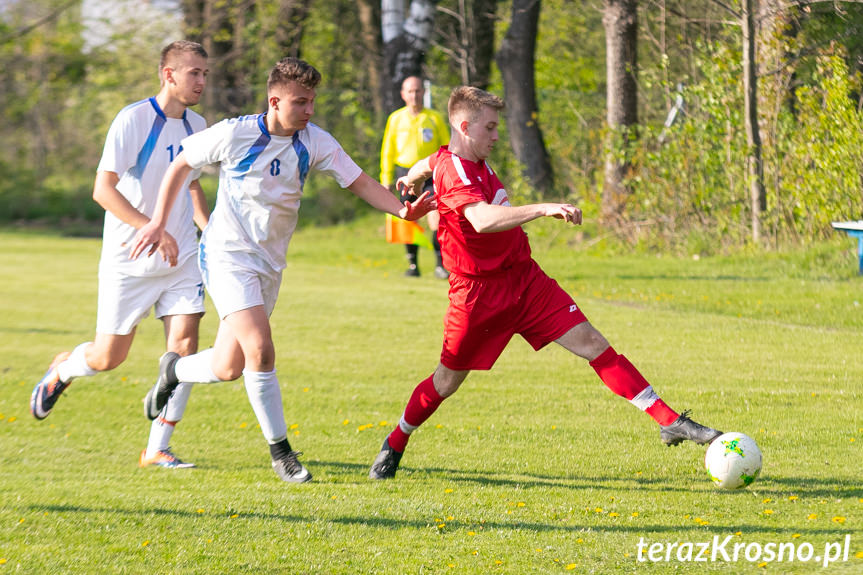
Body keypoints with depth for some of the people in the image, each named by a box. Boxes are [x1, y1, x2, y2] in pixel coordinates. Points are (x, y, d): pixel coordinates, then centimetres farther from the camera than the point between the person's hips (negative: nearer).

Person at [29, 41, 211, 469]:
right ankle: (61, 371, 39)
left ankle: (157, 450, 0)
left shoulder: (197, 125, 7)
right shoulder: (133, 120, -15)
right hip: (129, 259, -5)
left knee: (184, 346, -9)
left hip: (181, 258, 5)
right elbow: (103, 189, -21)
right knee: (108, 357, 3)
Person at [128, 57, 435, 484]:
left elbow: (360, 183, -4)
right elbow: (182, 165, 1)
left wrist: (402, 210, -21)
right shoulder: (234, 134, -13)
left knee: (227, 369, 7)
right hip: (227, 255, -5)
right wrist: (159, 222, -2)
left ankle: (174, 370, 40)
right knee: (260, 349, -21)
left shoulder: (315, 143, -4)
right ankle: (280, 451, -9)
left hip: (269, 263, 5)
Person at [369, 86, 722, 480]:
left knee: (592, 343, -6)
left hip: (525, 278, 7)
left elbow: (426, 164, 28)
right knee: (449, 380, 8)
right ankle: (395, 445, 35)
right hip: (480, 292, -7)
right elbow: (483, 219, -40)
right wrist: (545, 208, -46)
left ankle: (670, 422, -12)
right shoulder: (453, 171, -22)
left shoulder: (474, 160, 8)